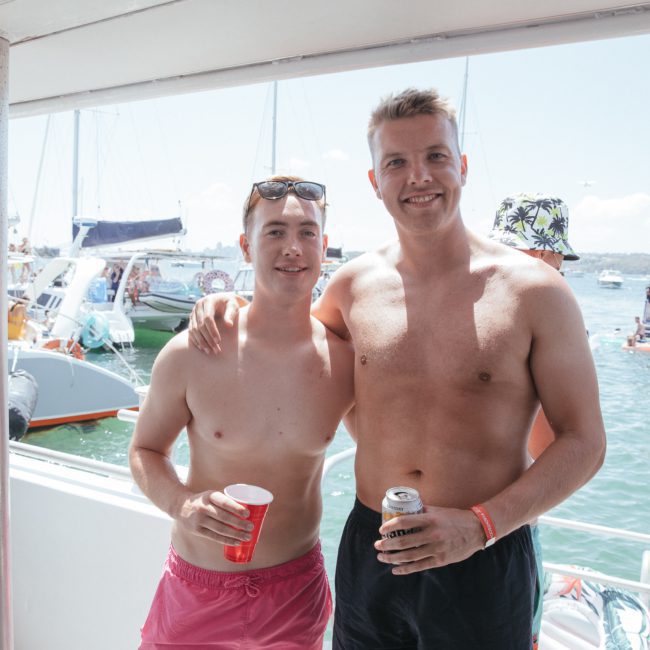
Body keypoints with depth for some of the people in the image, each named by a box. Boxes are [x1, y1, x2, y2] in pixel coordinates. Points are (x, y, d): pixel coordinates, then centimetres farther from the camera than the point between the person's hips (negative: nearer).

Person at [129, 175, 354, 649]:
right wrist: (180, 502, -20)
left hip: (297, 591, 1)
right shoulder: (189, 356, -15)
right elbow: (146, 450, -2)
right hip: (196, 591, -1)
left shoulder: (347, 362, -12)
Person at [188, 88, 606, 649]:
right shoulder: (354, 284, -1)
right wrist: (232, 305, 1)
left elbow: (584, 442, -6)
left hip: (484, 564, -2)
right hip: (369, 550, 3)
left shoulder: (535, 291, -10)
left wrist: (480, 524, -17)